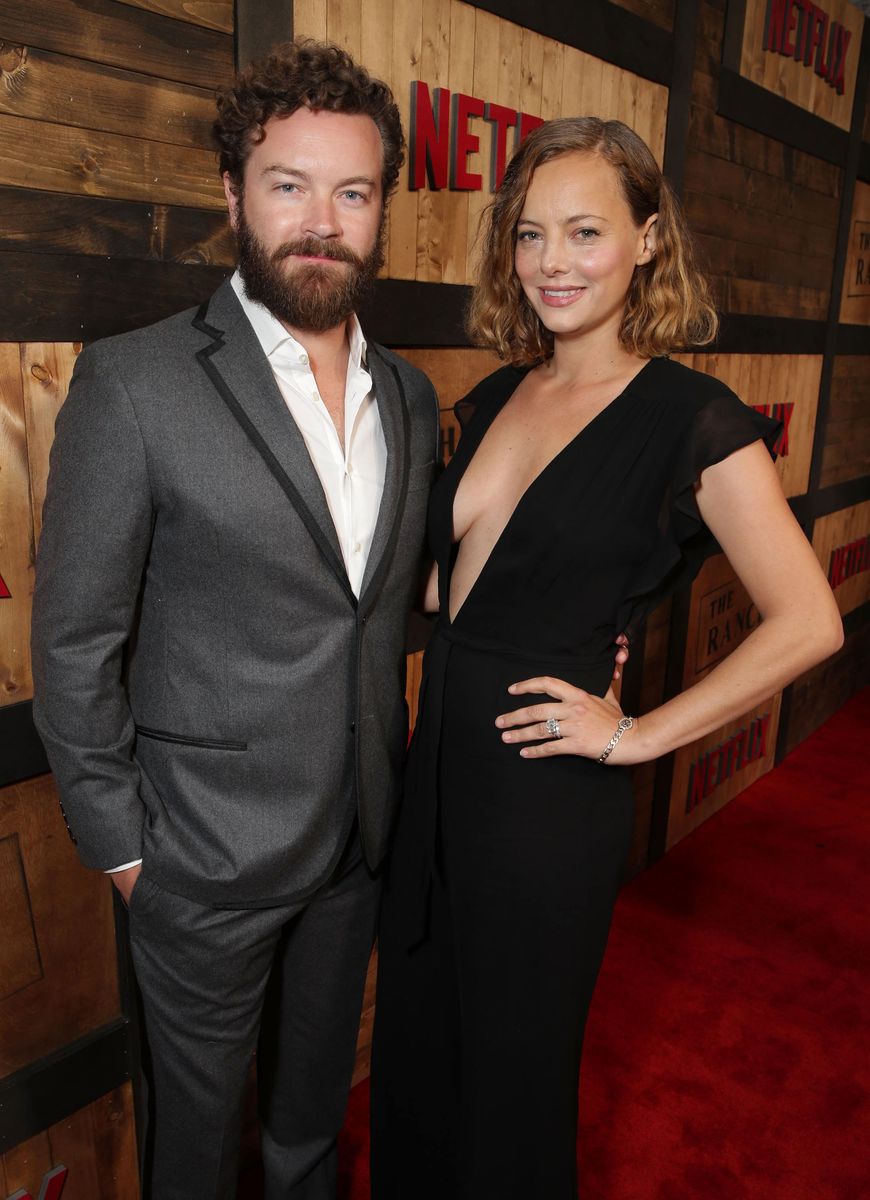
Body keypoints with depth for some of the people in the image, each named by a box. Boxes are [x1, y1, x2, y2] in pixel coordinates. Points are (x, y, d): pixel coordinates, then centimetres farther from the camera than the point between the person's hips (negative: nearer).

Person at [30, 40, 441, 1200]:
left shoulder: (412, 395, 2)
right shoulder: (134, 381, -16)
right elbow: (74, 640, -12)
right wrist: (119, 844, -9)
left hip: (362, 838, 5)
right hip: (210, 848, -4)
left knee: (317, 1089, 28)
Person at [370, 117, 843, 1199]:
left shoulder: (694, 420, -13)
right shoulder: (498, 397, 7)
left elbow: (807, 622, -15)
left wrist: (638, 734, -13)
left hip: (545, 789, -6)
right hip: (436, 764, 7)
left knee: (511, 1075, 18)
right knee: (413, 1052, 24)